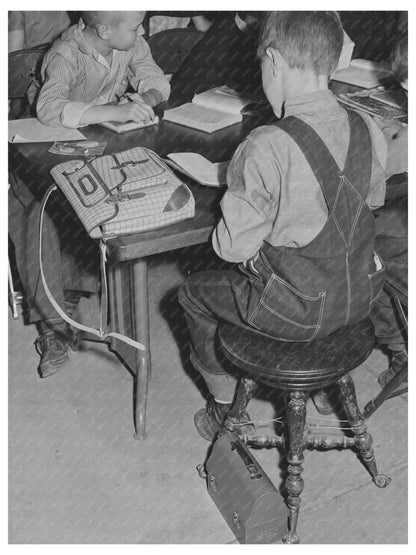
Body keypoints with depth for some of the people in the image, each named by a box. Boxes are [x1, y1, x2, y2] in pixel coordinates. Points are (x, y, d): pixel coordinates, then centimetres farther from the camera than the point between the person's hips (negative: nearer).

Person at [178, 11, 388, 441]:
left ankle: (227, 408, 34)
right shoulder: (367, 130, -7)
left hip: (297, 312, -6)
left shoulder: (267, 148, -27)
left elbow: (235, 246, -21)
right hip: (360, 296, 6)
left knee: (194, 293, 20)